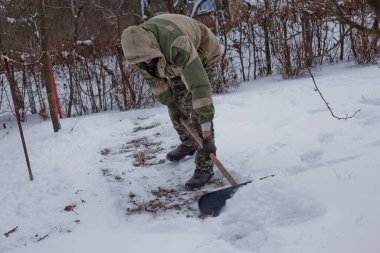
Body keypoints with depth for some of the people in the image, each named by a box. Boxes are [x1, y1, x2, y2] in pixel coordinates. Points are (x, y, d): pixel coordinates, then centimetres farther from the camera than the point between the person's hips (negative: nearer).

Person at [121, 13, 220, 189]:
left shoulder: (176, 43, -46)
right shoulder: (138, 45, -25)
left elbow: (199, 85, -48)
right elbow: (153, 79, -7)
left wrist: (206, 127, -48)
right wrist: (169, 103, -6)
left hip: (202, 53, -6)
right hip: (175, 62, 7)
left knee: (195, 105, -18)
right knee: (176, 102, 7)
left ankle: (205, 166, -14)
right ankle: (188, 144, 34)